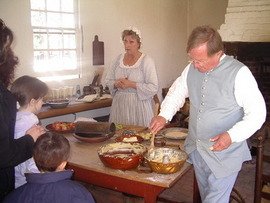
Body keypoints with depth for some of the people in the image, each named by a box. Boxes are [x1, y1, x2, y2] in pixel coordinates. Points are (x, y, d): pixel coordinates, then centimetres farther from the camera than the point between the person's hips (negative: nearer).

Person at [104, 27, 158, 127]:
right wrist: (116, 84, -8)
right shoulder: (119, 58, 9)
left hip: (139, 105, -4)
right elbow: (108, 80, 14)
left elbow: (153, 88, -15)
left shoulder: (146, 61, -8)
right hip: (119, 104, 5)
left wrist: (131, 84, -19)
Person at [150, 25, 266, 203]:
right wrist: (164, 115, -3)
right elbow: (177, 92, 13)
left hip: (224, 153, -6)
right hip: (196, 149, 6)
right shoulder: (192, 68, -2)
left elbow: (257, 113, -16)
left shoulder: (239, 73, -20)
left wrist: (232, 136, -29)